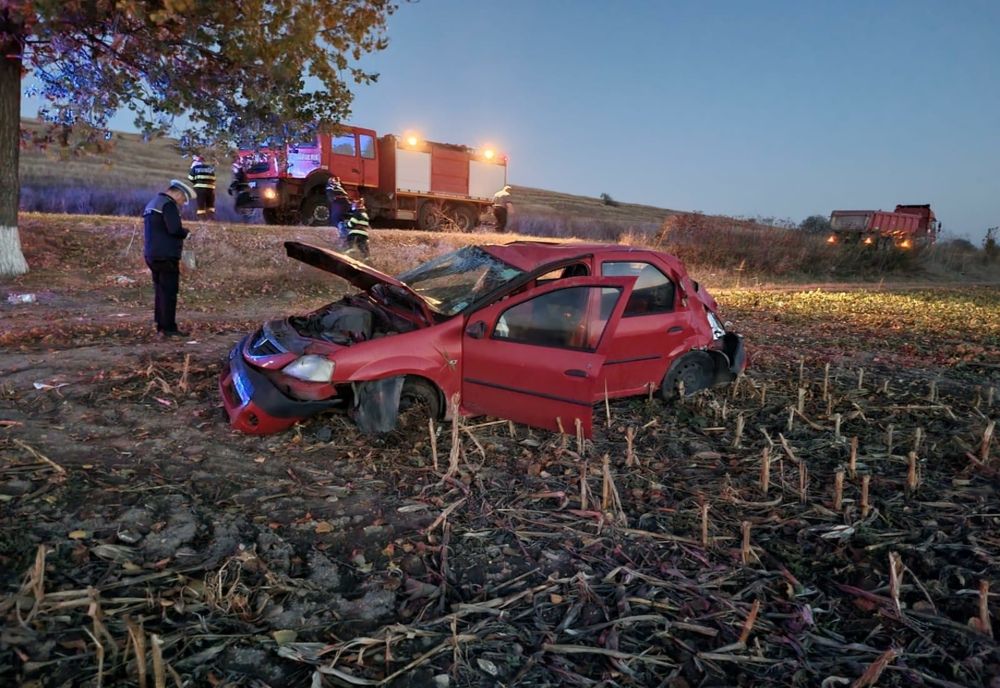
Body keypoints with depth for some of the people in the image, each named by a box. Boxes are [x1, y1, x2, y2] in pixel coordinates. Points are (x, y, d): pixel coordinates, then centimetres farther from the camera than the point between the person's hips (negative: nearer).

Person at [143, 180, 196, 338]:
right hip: (166, 256, -9)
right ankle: (169, 327, -5)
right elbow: (175, 229, -21)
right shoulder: (168, 204, -11)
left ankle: (161, 328, 16)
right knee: (169, 292, -6)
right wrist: (186, 232, -2)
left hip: (152, 255, 9)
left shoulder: (151, 204, 22)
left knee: (160, 292, 12)